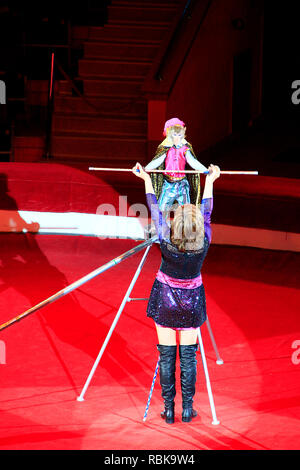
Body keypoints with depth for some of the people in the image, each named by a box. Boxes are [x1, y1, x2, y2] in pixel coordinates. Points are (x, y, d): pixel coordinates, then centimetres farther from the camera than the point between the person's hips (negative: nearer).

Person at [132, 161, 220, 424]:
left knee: (166, 355, 6)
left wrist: (147, 180, 5)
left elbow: (155, 212, -8)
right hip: (191, 304, 1)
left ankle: (169, 409, 9)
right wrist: (210, 181, 11)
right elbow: (207, 213, -4)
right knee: (188, 355, 8)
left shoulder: (166, 244, -21)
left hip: (165, 302, -1)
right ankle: (188, 408, 10)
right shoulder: (204, 245, -19)